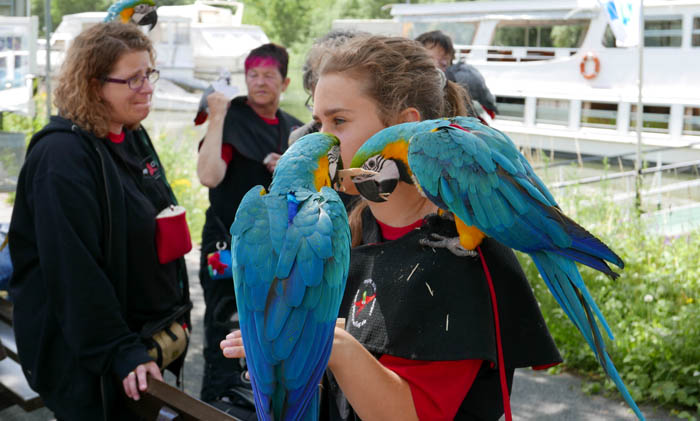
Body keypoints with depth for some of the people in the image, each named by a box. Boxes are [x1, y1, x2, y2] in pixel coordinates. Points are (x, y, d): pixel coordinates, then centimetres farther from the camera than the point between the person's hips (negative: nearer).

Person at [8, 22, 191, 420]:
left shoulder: (133, 137, 6)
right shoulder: (62, 157, -21)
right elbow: (72, 269, -26)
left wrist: (177, 313, 13)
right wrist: (120, 352, -26)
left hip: (147, 336, 8)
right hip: (85, 359, -8)